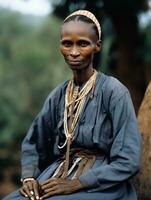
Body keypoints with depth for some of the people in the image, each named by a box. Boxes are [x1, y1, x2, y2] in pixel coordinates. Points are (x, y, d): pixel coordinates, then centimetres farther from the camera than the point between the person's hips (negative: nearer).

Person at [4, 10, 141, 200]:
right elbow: (32, 143, 16)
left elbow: (128, 162, -12)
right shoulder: (58, 95, 7)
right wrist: (29, 177, -3)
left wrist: (77, 183, -17)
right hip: (59, 176, 5)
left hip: (101, 184, -5)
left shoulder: (113, 91, -9)